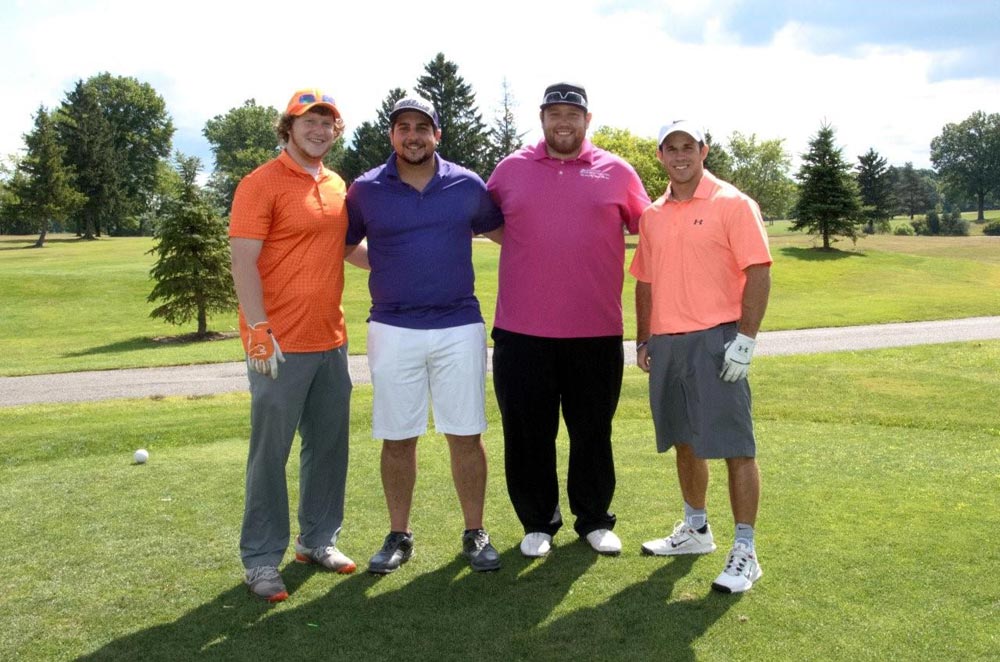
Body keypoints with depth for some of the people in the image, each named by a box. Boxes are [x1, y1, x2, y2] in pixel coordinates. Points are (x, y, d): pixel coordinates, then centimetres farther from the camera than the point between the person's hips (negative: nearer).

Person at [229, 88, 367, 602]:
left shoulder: (336, 186, 13)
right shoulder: (262, 184, -8)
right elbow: (243, 261, -14)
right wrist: (258, 330, -21)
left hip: (330, 340, 7)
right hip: (280, 346, -7)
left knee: (329, 445, 14)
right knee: (270, 453, 2)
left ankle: (318, 540, 30)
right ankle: (261, 560, 14)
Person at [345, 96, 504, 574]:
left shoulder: (467, 185, 4)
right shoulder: (366, 190, 2)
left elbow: (500, 232, 18)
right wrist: (389, 268, 1)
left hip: (459, 326, 0)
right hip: (392, 329, 0)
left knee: (466, 435, 4)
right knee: (397, 439, 7)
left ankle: (475, 533, 18)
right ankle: (398, 536, 22)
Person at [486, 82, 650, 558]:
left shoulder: (616, 172, 4)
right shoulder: (511, 169, 6)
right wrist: (527, 246, 6)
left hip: (597, 331, 0)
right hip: (522, 332, 1)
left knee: (592, 432, 11)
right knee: (527, 433, 8)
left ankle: (594, 519, 29)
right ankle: (538, 522, 25)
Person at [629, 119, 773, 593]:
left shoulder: (732, 205, -4)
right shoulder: (652, 215, 13)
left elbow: (759, 274, -10)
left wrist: (745, 338, -16)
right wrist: (642, 340, 15)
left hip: (716, 341, -6)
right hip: (665, 343, 6)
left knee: (734, 446, -4)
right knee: (684, 441, 16)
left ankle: (744, 552, 3)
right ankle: (695, 529, 32)